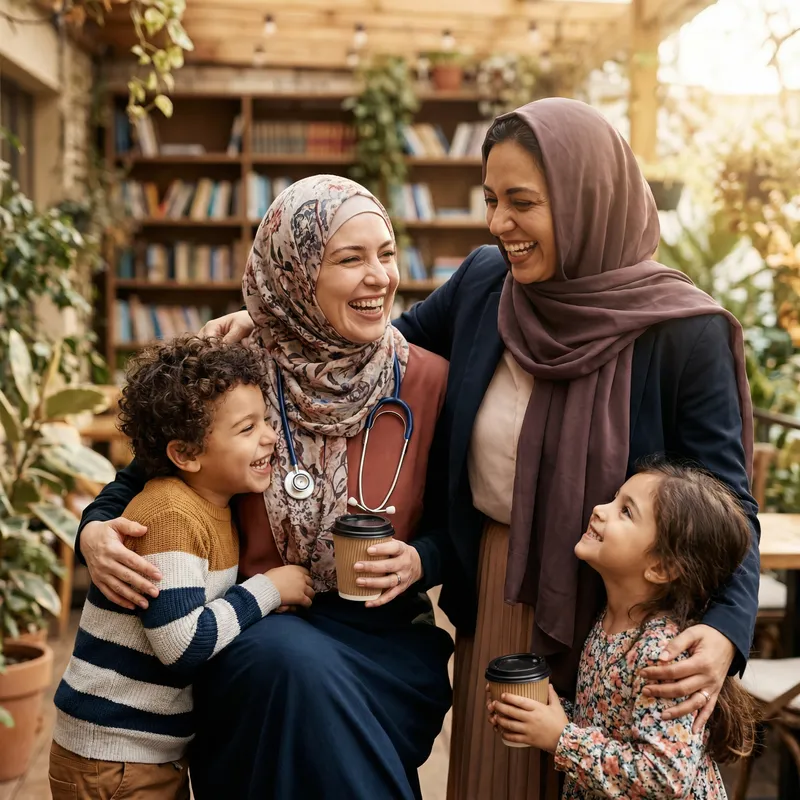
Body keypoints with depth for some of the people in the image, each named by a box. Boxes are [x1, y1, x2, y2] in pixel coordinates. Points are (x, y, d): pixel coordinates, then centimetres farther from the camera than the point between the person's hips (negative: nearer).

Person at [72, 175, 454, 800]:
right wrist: (95, 530, -12)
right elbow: (144, 479, 8)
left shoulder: (429, 380, -1)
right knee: (294, 664, -33)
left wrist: (419, 560, -14)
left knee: (308, 672, -31)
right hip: (253, 631, 0)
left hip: (382, 633, 1)